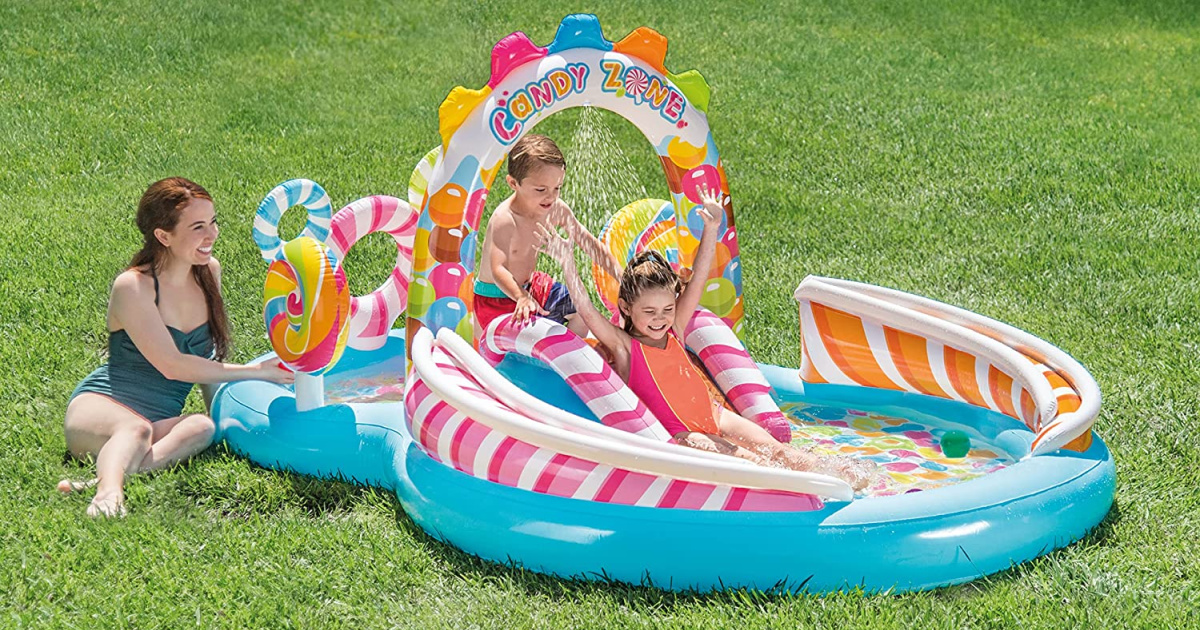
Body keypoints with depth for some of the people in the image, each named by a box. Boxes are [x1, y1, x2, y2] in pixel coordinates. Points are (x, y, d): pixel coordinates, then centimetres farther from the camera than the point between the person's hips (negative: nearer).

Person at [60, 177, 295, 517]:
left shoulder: (208, 272, 7)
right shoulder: (132, 286, -13)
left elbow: (208, 358, 19)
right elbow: (172, 365, -18)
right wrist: (255, 372, -17)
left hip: (163, 419, 5)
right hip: (100, 405, -5)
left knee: (203, 427, -30)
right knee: (136, 430, -40)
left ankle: (103, 477, -47)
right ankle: (108, 491, -66)